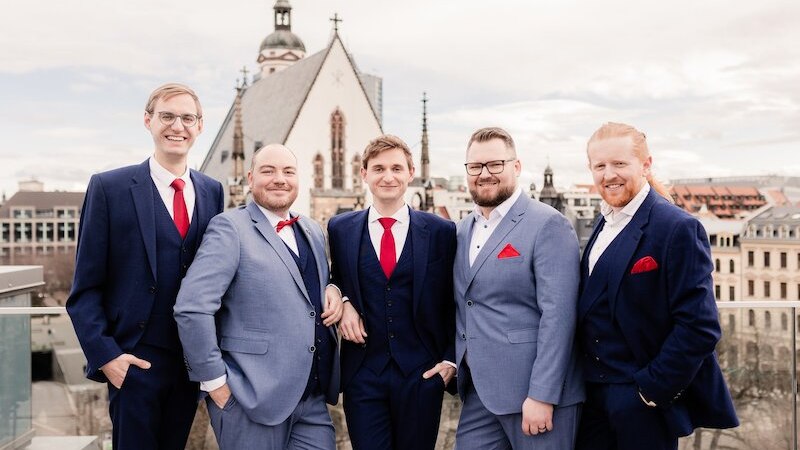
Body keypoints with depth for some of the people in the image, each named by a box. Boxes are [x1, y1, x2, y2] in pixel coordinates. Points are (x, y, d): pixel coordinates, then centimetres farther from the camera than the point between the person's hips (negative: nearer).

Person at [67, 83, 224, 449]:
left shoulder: (212, 192, 7)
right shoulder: (109, 188, -5)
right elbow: (85, 288, -5)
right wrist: (105, 354, -13)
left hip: (194, 361, 4)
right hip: (136, 362, -4)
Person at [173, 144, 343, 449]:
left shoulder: (313, 231, 13)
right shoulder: (229, 227, -9)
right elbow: (191, 308, -17)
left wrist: (333, 291, 3)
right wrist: (215, 381, -15)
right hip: (252, 399, -6)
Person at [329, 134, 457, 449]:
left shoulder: (441, 231, 0)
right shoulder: (340, 229, 3)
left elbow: (454, 302, 5)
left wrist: (451, 358, -1)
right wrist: (343, 302, -6)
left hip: (422, 373, 0)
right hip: (362, 373, 1)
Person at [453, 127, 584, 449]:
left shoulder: (547, 225, -12)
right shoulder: (463, 231, 11)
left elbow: (557, 316, -17)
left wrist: (542, 396, -20)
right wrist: (452, 361, 8)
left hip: (533, 391, -6)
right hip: (478, 392, 6)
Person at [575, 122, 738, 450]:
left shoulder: (678, 228, -15)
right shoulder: (604, 224, 8)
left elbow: (699, 327, -19)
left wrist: (653, 390, -16)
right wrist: (588, 379, 7)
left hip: (645, 401, -7)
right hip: (595, 395, 7)